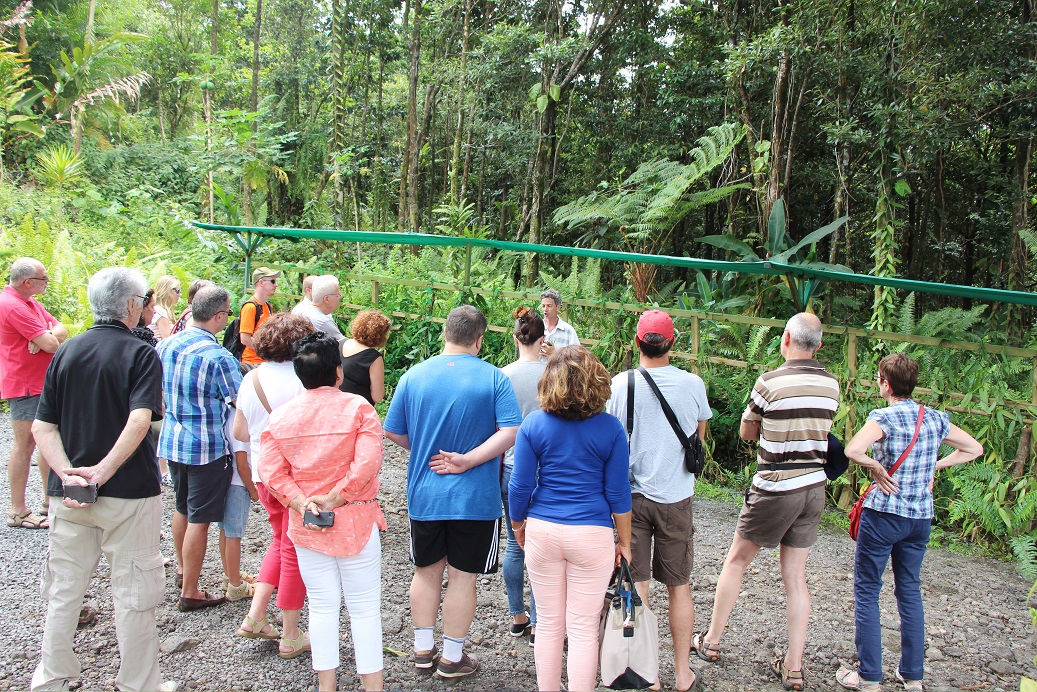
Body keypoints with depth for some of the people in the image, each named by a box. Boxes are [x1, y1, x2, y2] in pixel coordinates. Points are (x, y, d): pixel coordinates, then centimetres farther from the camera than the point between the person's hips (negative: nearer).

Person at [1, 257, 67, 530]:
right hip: (25, 386, -10)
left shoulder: (29, 302, 14)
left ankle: (51, 500, 26)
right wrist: (49, 338, 1)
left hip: (42, 385, 10)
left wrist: (47, 336, -14)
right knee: (25, 445, -3)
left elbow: (61, 330, 8)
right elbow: (52, 345, -23)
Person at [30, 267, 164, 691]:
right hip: (128, 494, -5)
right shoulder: (140, 354, -10)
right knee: (133, 593, 7)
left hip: (69, 492, 5)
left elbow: (43, 427, 0)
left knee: (63, 589, 17)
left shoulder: (66, 353, 5)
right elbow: (139, 421, -26)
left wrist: (67, 473, -10)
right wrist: (103, 471, -23)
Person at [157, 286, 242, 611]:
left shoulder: (165, 346, 1)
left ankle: (183, 569, 43)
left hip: (172, 441, 8)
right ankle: (190, 592, 11)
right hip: (207, 448, -7)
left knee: (182, 508, 25)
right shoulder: (217, 356, -21)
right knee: (199, 519, 3)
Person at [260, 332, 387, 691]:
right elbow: (367, 463, -19)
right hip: (355, 521, -3)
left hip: (305, 525, 3)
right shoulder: (358, 408, -10)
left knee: (322, 605, 14)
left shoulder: (281, 415, 1)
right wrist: (334, 499, -13)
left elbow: (270, 470, -5)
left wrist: (302, 503, -9)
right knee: (364, 606, 7)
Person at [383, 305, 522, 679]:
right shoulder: (494, 378, -11)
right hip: (475, 497, -2)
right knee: (462, 575, 10)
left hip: (424, 494, 3)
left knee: (426, 570, 19)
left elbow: (393, 431, 3)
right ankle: (452, 656, 20)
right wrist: (466, 461, -17)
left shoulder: (414, 375, -4)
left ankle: (423, 648, 29)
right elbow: (511, 431, -19)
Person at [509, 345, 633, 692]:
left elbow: (520, 486, -3)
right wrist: (624, 542, 8)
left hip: (543, 532, 2)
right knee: (583, 628, 7)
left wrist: (517, 525, 15)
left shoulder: (533, 425, -6)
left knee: (549, 624, 14)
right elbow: (618, 493, -3)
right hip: (592, 534, -1)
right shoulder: (610, 428, -7)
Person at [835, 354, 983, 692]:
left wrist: (876, 469, -15)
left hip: (883, 515, -5)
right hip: (921, 518, 6)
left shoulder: (884, 418, -14)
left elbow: (853, 450, -32)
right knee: (910, 592, 16)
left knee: (867, 591, 5)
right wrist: (934, 466, 11)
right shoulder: (936, 419, 3)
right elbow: (975, 449, 16)